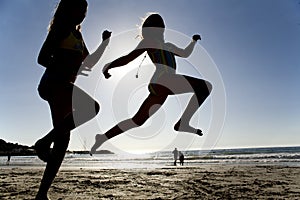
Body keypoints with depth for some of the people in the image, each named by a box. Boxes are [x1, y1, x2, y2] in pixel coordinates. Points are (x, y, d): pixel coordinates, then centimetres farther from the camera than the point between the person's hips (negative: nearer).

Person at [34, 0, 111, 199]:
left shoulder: (77, 34, 25)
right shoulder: (60, 29, -1)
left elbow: (89, 63, 27)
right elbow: (42, 58, -10)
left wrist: (105, 42, 18)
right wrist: (66, 69, -26)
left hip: (63, 86, 9)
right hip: (53, 84, -9)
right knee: (92, 106, -28)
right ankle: (44, 142, -17)